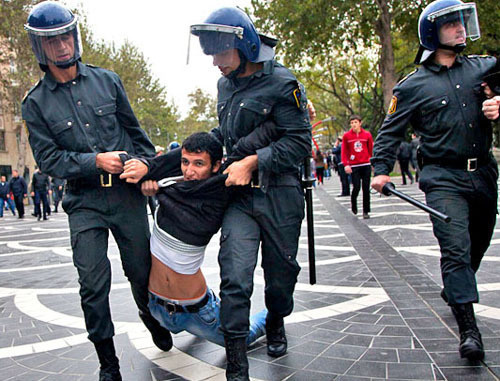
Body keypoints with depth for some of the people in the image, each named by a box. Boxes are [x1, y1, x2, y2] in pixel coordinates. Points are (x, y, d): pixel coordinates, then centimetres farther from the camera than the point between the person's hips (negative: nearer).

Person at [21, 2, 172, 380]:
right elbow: (48, 159, -4)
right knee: (93, 283, -2)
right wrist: (95, 161, -14)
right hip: (84, 202, -1)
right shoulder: (36, 103, 0)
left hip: (127, 193, 1)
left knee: (142, 271, 10)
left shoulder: (107, 80, 5)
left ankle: (150, 315, 43)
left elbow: (135, 131, 12)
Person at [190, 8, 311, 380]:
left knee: (281, 274, 12)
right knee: (235, 278, -8)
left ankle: (276, 323, 45)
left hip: (279, 196, -4)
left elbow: (299, 142, -15)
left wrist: (252, 162, -21)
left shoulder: (281, 83, -10)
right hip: (239, 195, 4)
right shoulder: (225, 85, 11)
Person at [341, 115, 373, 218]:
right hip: (354, 166, -1)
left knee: (366, 188, 2)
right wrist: (346, 164, -7)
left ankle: (366, 211, 11)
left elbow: (371, 150, 6)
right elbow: (344, 151, 3)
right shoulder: (346, 136, 2)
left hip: (366, 165, 1)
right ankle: (353, 203, 23)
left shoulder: (367, 134, 3)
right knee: (356, 187, -7)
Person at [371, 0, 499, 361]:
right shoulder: (413, 85, -2)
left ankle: (454, 291, 43)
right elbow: (390, 131, 0)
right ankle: (469, 328, -9)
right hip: (444, 178, -5)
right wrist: (382, 169, -12)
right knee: (456, 249, -13)